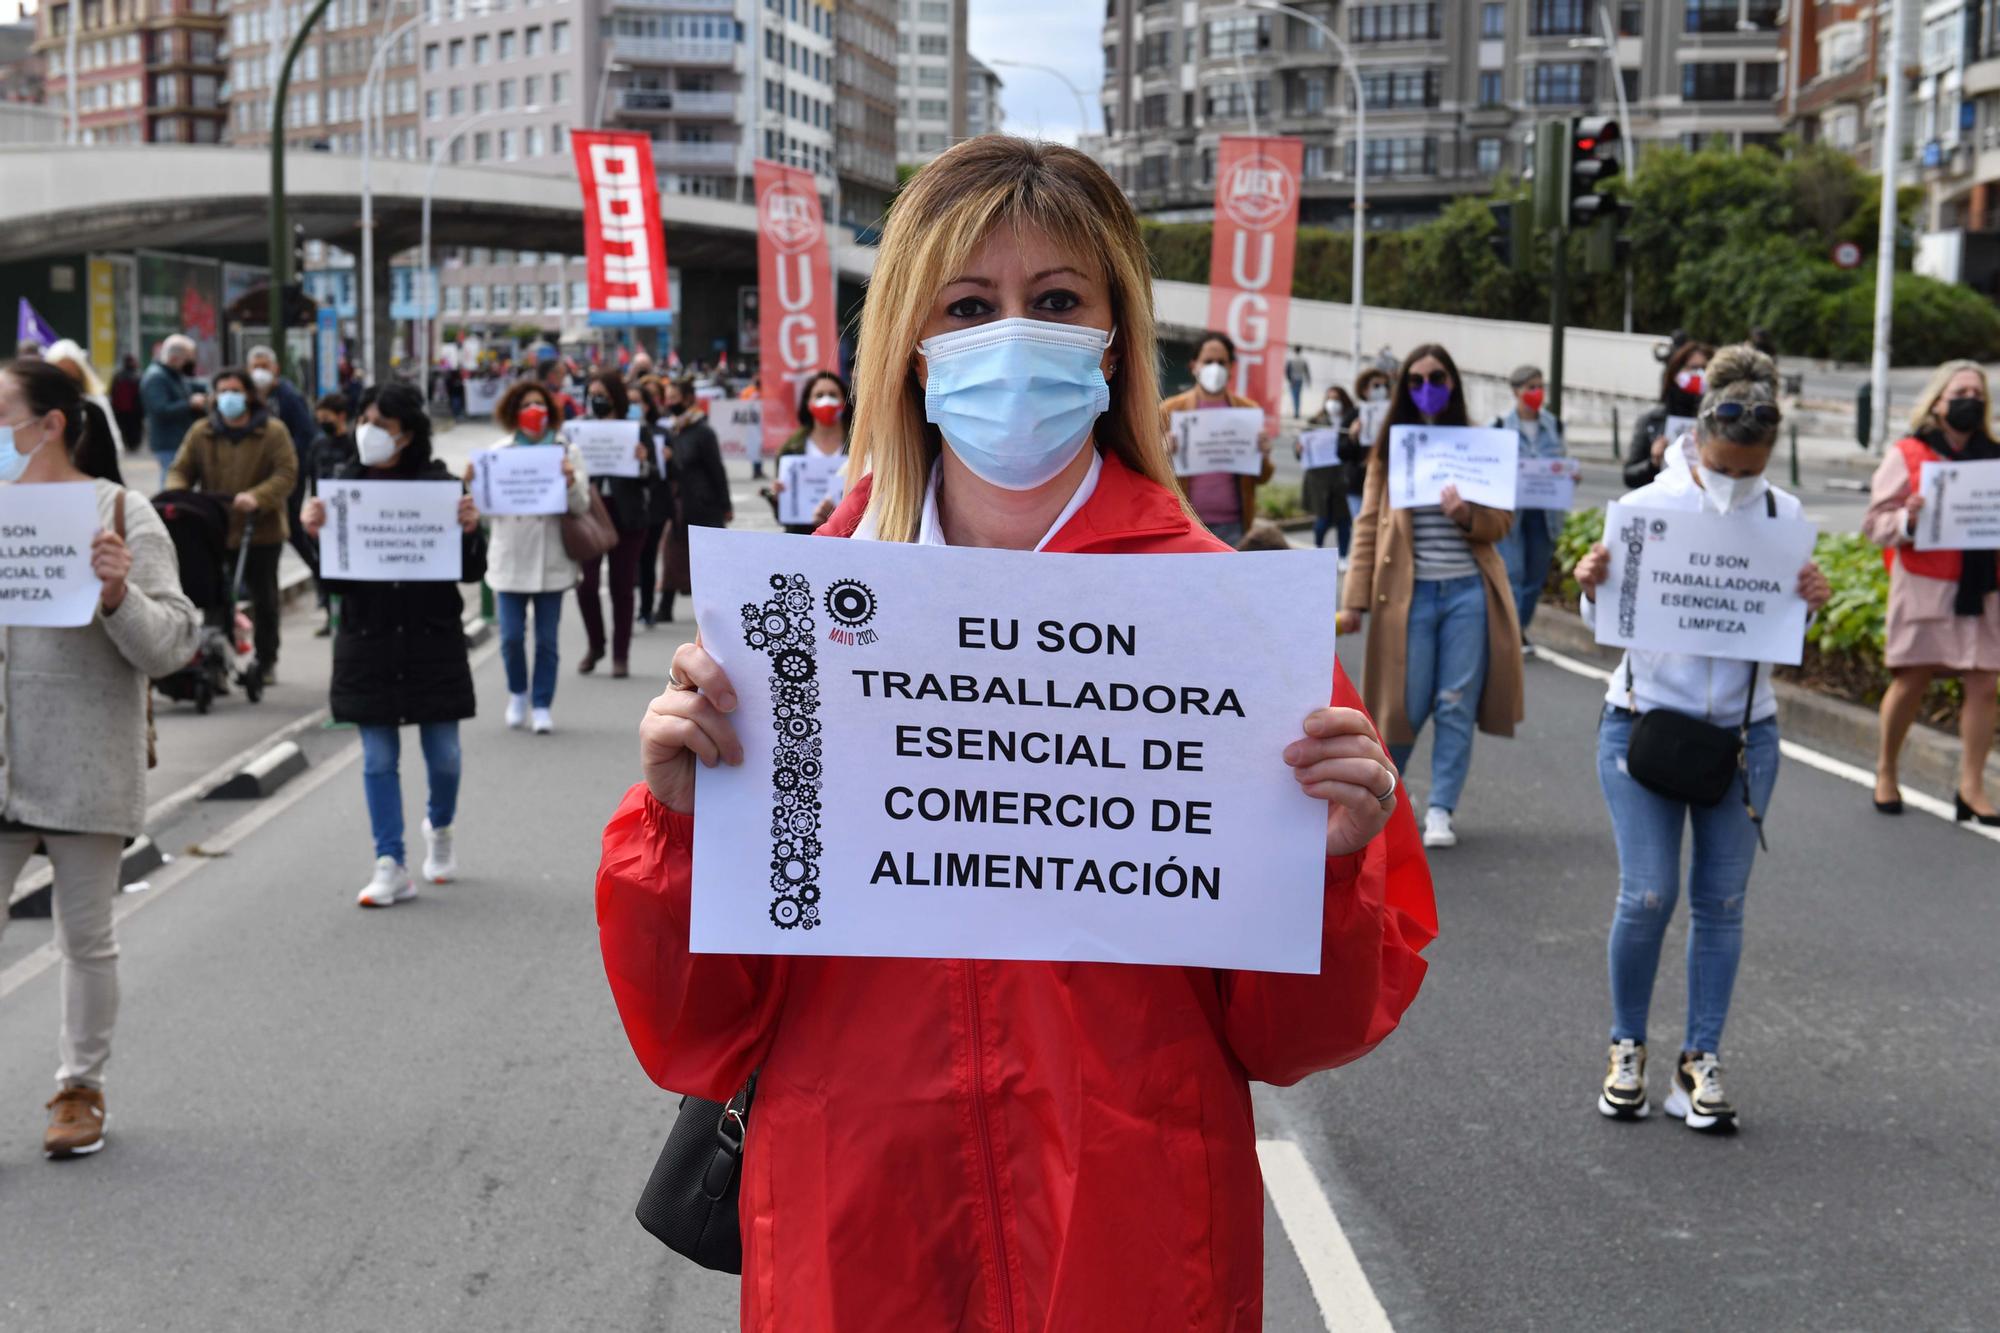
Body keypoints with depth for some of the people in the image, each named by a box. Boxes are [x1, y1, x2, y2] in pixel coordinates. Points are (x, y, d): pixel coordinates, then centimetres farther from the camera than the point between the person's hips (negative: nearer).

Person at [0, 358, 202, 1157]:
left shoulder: (121, 515, -6)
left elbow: (173, 646, -11)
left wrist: (120, 596, -28)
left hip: (84, 774, -3)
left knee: (86, 939, 11)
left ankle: (81, 1088, 25)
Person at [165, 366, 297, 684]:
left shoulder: (273, 431, -3)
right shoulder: (201, 432, 5)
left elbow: (286, 473, -12)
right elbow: (181, 470, 6)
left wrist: (257, 497, -28)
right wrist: (176, 494, -17)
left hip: (261, 531, -1)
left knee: (264, 598, 10)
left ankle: (266, 661, 23)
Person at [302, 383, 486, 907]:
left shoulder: (438, 484, -3)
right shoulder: (343, 486, 0)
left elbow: (471, 572, -1)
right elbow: (332, 579, -1)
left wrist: (469, 530, -19)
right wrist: (316, 534, -18)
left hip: (433, 638, -1)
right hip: (368, 641, 1)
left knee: (443, 755, 7)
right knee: (378, 759, 4)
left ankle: (439, 828, 37)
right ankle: (390, 867, 12)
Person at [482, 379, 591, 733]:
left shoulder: (565, 452, 3)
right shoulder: (498, 451, 6)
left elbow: (582, 507, -1)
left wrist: (571, 482, -20)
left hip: (551, 560, -1)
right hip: (510, 559, 1)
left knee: (547, 639, 4)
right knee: (511, 636, 1)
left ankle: (542, 705, 15)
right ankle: (518, 693, 26)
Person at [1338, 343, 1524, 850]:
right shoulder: (1389, 446, 6)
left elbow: (1503, 521, 6)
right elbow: (1369, 525, 2)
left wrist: (1467, 515, -16)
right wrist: (1354, 600, -4)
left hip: (1468, 592, 1)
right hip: (1410, 594, -1)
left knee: (1456, 707, 1)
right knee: (1406, 706, 1)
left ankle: (1441, 811, 10)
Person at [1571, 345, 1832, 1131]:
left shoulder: (1784, 516, 2)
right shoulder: (1648, 506, -6)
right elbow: (1607, 621, 1)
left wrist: (1810, 605, -13)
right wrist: (1592, 587, -20)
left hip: (1743, 731, 2)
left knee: (1720, 902, 5)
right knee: (1646, 895, -6)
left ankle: (1702, 1061, 16)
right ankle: (1627, 1049, 14)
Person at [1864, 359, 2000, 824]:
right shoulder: (1907, 455, 1)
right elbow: (1876, 522, -1)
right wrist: (1907, 521, -21)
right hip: (1925, 588, -3)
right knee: (1912, 680, 2)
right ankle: (1886, 769, 22)